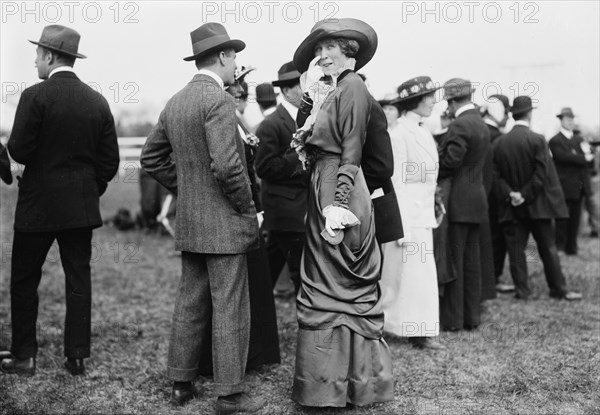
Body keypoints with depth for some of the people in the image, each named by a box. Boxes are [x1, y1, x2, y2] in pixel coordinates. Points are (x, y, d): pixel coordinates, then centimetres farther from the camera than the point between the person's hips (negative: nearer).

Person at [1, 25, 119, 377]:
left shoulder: (35, 96, -11)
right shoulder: (98, 101, 3)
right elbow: (110, 161, 4)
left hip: (39, 203, -4)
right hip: (82, 205, 4)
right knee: (79, 280, 8)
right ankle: (77, 356, 13)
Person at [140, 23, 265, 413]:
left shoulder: (176, 102, 10)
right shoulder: (219, 100, -15)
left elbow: (151, 157, 17)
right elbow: (227, 165, -23)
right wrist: (247, 207, -10)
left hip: (189, 221, 8)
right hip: (224, 223, -8)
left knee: (191, 303, 14)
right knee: (230, 309, -1)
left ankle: (182, 383, 22)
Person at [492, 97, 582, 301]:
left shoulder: (498, 142, 0)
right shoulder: (537, 140, -10)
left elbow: (496, 174, -3)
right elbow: (542, 174, -14)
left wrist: (509, 194, -7)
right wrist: (526, 195, -9)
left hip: (511, 207, 2)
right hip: (537, 205, -2)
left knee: (516, 249, 6)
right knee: (548, 248, 7)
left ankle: (521, 290, 8)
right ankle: (559, 289, 14)